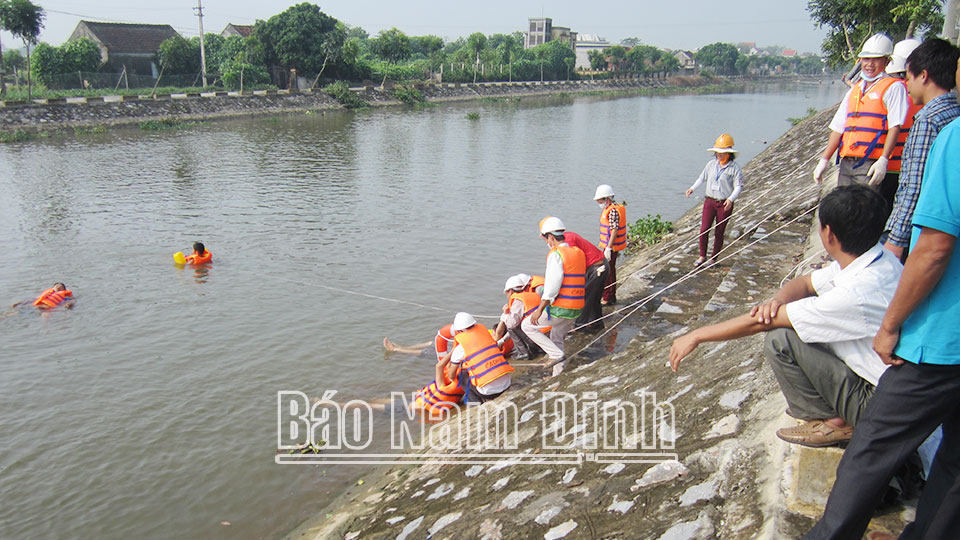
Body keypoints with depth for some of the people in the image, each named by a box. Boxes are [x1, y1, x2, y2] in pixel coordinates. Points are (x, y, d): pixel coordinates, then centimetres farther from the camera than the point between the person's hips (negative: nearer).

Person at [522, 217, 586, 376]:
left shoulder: (556, 254, -15)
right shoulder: (578, 252, 11)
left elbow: (553, 285, -22)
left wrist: (540, 309, -19)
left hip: (560, 308, -9)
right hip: (577, 308, 9)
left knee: (527, 326, 6)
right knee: (557, 338, 24)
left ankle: (556, 354, -1)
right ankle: (558, 373, 27)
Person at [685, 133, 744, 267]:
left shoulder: (735, 168, -7)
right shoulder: (711, 164, 4)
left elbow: (738, 186, -9)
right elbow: (702, 177, 18)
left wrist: (731, 199, -25)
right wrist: (692, 188, 5)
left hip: (725, 204, -3)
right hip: (710, 201, 3)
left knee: (719, 233, 4)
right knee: (704, 230, -5)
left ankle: (714, 259, 19)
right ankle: (702, 257, 10)